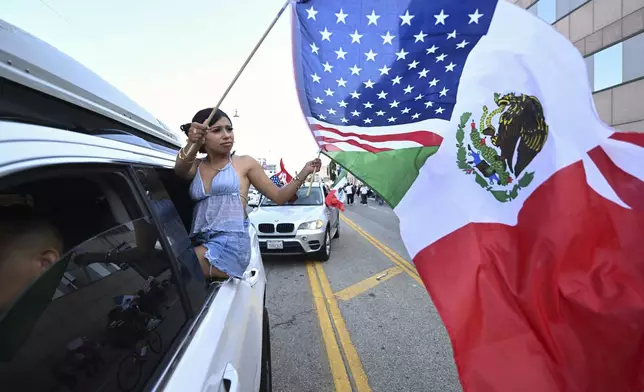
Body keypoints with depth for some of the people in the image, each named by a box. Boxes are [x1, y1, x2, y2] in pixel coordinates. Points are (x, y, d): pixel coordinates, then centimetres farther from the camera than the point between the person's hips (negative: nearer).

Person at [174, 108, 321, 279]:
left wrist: (304, 173, -7)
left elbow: (278, 196, 8)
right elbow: (180, 169, -11)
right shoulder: (195, 166, 15)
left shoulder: (245, 163, 7)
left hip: (231, 244, -5)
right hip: (199, 243, 5)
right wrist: (192, 144, -33)